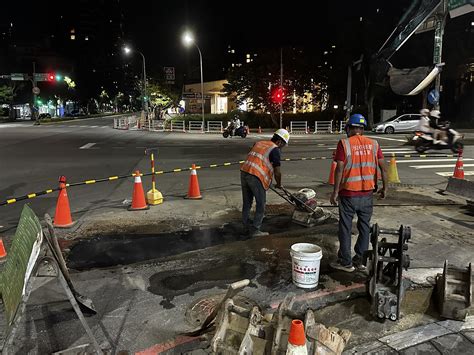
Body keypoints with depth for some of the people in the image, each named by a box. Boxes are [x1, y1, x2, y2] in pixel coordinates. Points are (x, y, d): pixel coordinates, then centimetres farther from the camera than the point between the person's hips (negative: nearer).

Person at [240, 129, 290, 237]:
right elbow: (277, 172, -4)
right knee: (261, 204, 6)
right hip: (256, 177, -7)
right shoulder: (275, 150, -1)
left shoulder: (259, 143, 21)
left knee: (247, 202, 17)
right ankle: (255, 230, 10)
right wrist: (279, 184, 14)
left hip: (244, 172, 8)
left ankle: (246, 227, 28)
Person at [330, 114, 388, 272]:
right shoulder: (373, 144, 2)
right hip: (367, 194, 4)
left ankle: (346, 262, 16)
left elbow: (339, 169, -14)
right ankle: (359, 260, 24)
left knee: (345, 228, 8)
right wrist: (384, 188, 13)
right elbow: (383, 167, 2)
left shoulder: (344, 143, -10)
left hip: (349, 194, -4)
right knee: (364, 227, 15)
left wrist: (335, 192, -8)